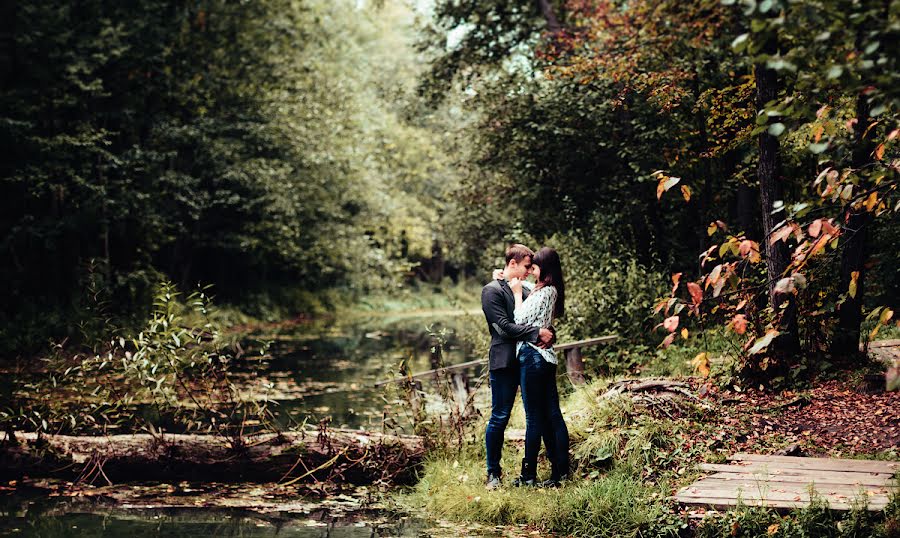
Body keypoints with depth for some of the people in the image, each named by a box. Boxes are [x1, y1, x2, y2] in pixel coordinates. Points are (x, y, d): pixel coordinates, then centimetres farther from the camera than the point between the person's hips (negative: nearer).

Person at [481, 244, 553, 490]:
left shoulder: (525, 291, 16)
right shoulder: (492, 291, -6)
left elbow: (542, 319, 15)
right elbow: (504, 326, -15)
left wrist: (548, 334, -8)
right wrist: (537, 333, -18)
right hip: (505, 362, -7)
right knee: (500, 417, -2)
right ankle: (493, 472, 8)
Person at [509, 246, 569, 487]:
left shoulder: (543, 293, -15)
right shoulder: (553, 291, 12)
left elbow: (520, 320, -13)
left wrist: (517, 294, -2)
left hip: (533, 356, -9)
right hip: (547, 356, 9)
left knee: (534, 417, -2)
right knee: (552, 414, 9)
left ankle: (529, 474, 6)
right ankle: (561, 469, 13)